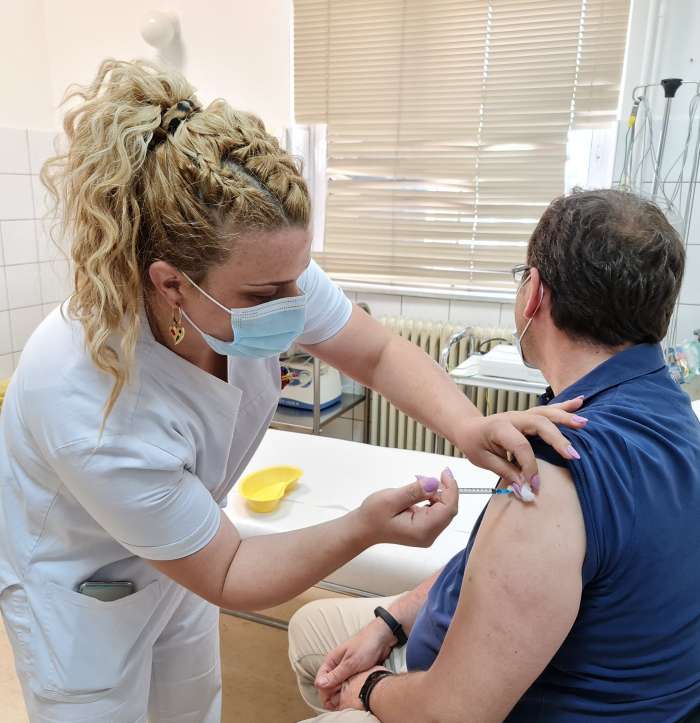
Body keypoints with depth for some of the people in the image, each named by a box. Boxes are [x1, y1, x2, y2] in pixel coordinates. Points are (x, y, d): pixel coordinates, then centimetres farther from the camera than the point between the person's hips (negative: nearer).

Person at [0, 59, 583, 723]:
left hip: (175, 548, 5)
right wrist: (363, 530, -40)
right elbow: (224, 578, -28)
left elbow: (380, 354, -13)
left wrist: (467, 425, -31)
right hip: (78, 587, -5)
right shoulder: (92, 409, -41)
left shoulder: (264, 275, -28)